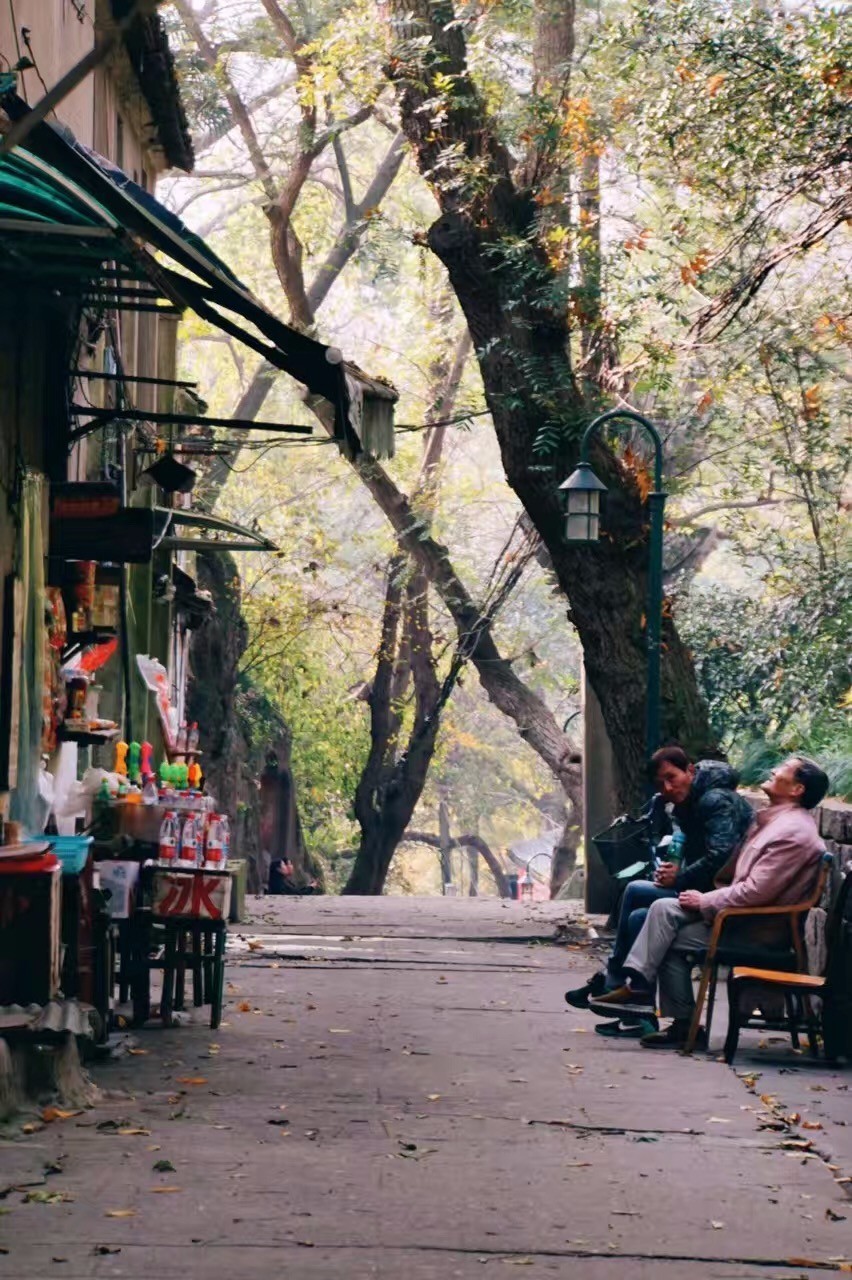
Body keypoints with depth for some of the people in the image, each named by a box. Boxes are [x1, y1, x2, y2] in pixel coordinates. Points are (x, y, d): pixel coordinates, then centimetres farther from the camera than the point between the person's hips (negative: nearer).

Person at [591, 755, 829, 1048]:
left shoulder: (793, 832, -19)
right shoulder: (776, 821, 15)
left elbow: (756, 892, -24)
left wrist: (705, 901, -13)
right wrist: (706, 899, 6)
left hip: (756, 929, -9)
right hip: (743, 913, 9)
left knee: (671, 940, -11)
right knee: (664, 909, -5)